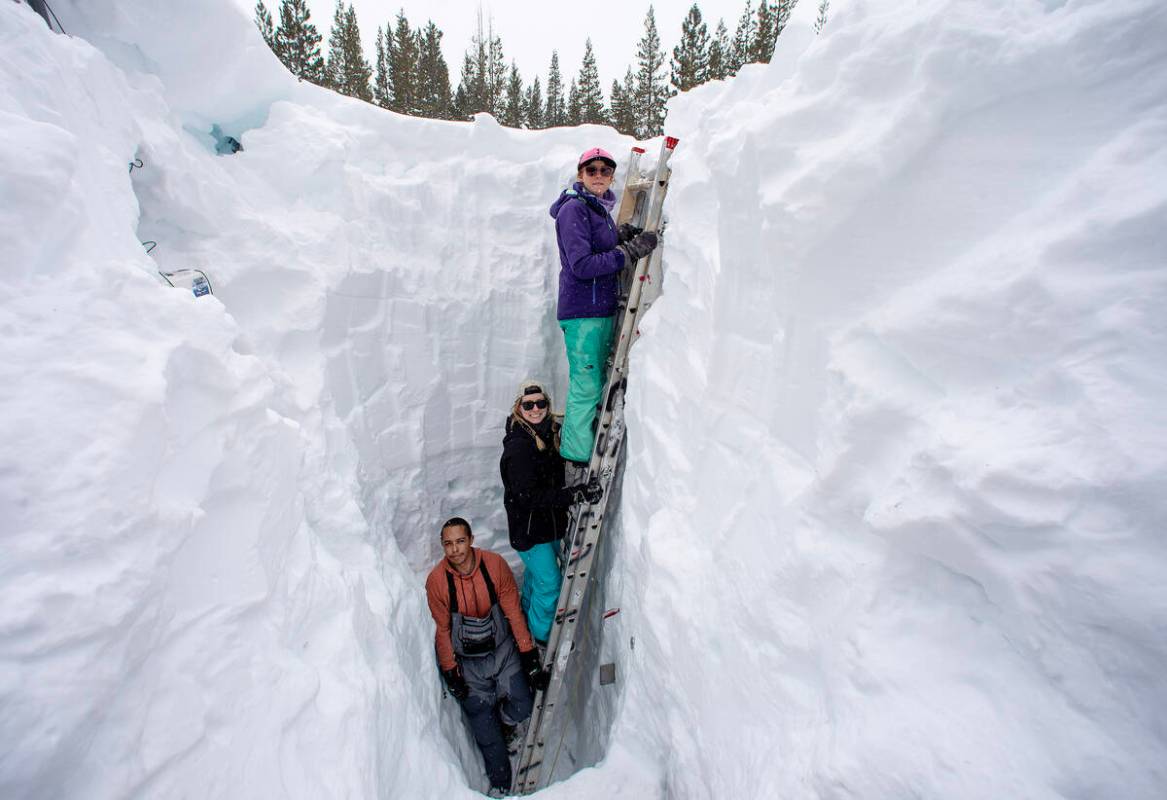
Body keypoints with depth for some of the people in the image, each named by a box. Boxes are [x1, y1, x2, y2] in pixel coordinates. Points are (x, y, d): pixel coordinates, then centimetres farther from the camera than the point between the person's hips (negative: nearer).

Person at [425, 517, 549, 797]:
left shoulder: (495, 564, -18)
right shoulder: (436, 580, -19)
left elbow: (513, 612, -10)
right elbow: (443, 629, -6)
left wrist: (529, 656, -7)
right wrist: (451, 672, -3)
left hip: (502, 649, 1)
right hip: (466, 659, -1)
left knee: (522, 707, -5)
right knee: (485, 732, 2)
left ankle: (505, 722, 31)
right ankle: (500, 783, 29)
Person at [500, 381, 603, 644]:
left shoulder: (552, 431, -4)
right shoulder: (518, 446, -27)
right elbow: (528, 496, -33)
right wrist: (577, 494, -38)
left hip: (548, 521, 8)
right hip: (528, 527, -8)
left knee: (536, 570, 27)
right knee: (549, 582, 1)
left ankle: (527, 614, 52)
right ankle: (541, 636, 26)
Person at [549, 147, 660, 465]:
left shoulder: (601, 208, 16)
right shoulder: (574, 209, -11)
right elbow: (582, 265, -20)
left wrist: (622, 235, 2)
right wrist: (631, 251, -21)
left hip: (603, 309, 9)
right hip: (582, 311, -9)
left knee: (598, 383, 13)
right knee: (586, 388, -7)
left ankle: (576, 445, 25)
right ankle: (577, 462, 4)